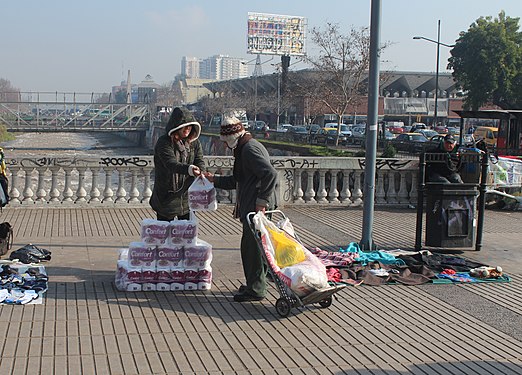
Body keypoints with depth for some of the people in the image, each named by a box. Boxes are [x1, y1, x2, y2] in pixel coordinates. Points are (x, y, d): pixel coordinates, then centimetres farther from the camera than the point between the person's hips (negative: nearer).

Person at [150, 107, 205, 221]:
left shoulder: (194, 142, 4)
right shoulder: (164, 143, -14)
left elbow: (200, 161, -3)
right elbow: (171, 164, -28)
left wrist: (201, 174, -27)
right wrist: (189, 169, -48)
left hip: (187, 196, 5)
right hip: (166, 198, -5)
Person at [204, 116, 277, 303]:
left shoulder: (250, 149, -14)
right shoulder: (244, 149, 20)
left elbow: (270, 174, -25)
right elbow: (237, 181, 28)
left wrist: (262, 201, -22)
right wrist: (215, 179, 21)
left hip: (256, 208, -11)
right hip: (249, 207, 11)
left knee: (253, 247, -5)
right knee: (249, 247, 16)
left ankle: (256, 289, 2)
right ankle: (254, 285, 25)